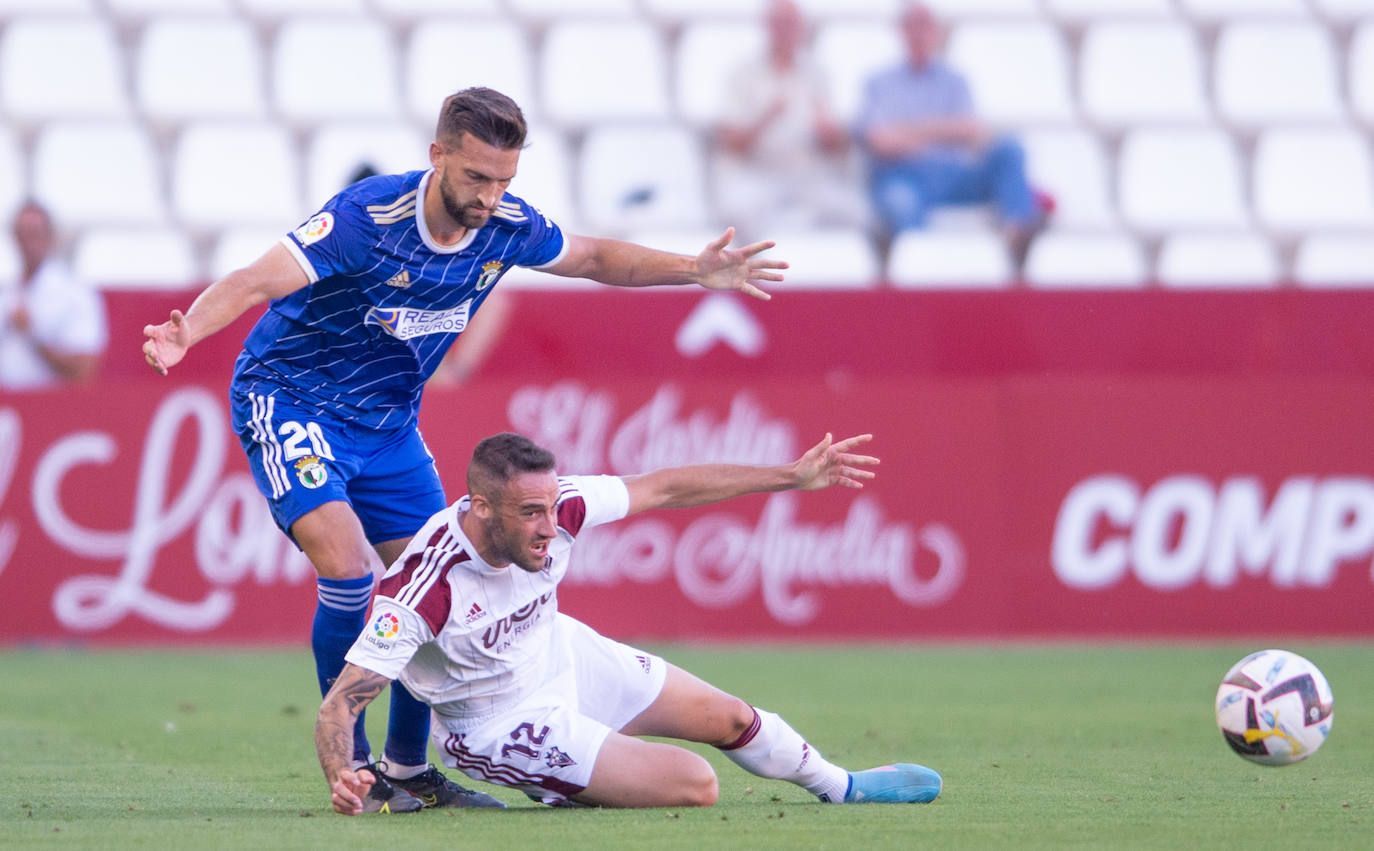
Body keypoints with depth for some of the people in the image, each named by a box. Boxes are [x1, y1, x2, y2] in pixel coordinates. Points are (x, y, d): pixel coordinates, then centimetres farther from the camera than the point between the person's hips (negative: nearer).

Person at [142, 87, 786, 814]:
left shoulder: (507, 225, -9)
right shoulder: (369, 217, -29)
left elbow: (591, 257, 11)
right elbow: (257, 281, -37)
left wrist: (695, 272, 1)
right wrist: (186, 332, -55)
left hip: (387, 423, 7)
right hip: (290, 401, -7)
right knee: (346, 567, -23)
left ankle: (408, 766, 24)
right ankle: (351, 766, -8)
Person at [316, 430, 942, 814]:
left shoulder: (553, 506, -23)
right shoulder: (422, 589, -38)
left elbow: (663, 489, -9)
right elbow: (341, 702, -35)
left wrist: (795, 477, -5)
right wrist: (342, 781, -55)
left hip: (564, 655, 6)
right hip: (502, 721, -6)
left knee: (730, 720, 16)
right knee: (696, 785, -13)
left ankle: (839, 785, 45)